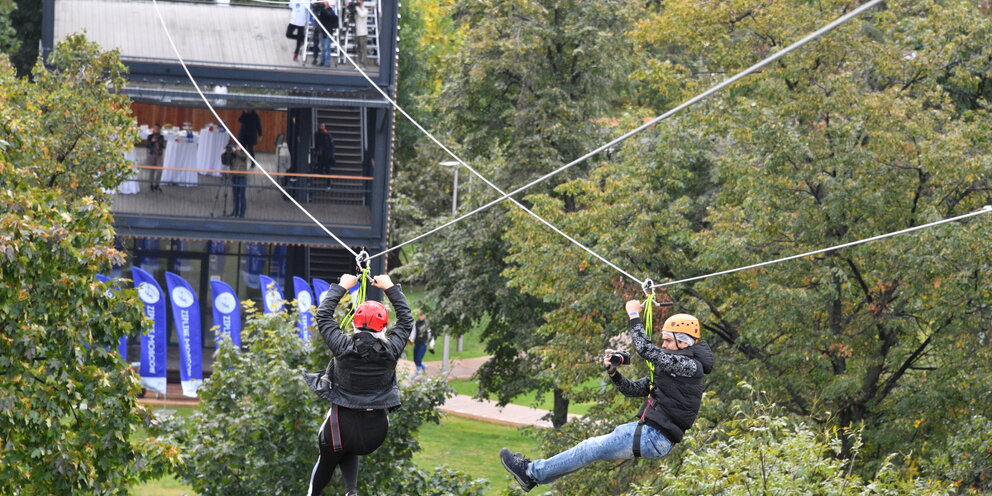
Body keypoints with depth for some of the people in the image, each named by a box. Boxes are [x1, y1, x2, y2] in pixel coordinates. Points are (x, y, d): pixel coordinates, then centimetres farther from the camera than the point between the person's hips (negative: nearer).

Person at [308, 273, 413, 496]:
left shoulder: (343, 346, -13)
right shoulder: (391, 350, -9)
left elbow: (323, 315, 4)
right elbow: (406, 319, 10)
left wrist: (341, 287, 16)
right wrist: (391, 288, 21)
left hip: (343, 425, -2)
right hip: (376, 430, 2)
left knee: (326, 461, 25)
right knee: (349, 455, 30)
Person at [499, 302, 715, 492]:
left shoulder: (689, 366, -14)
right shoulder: (671, 367, 18)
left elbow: (645, 349, -18)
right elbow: (634, 389, 17)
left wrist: (634, 316, -6)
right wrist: (613, 372, -1)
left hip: (654, 438, -9)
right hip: (648, 430, 9)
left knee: (592, 449, -4)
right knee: (592, 446, 10)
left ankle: (533, 472, 2)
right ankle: (535, 473, 15)